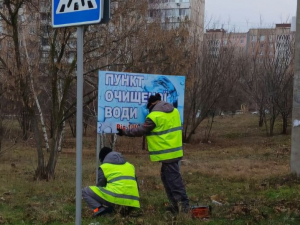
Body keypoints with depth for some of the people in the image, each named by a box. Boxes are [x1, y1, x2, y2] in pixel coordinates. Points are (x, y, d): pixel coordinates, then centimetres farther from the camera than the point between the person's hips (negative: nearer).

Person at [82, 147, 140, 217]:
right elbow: (135, 185, 27)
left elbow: (101, 185, 12)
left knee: (85, 191, 11)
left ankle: (100, 208, -12)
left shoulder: (103, 167, 12)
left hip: (115, 198, -6)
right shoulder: (130, 165, 26)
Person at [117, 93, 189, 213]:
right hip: (175, 150, 8)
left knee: (173, 178, -3)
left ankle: (183, 204, -1)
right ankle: (177, 203, 21)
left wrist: (124, 132, 5)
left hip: (167, 152, -8)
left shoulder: (154, 116, -14)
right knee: (166, 176, 17)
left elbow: (141, 130, -6)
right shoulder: (174, 110, 9)